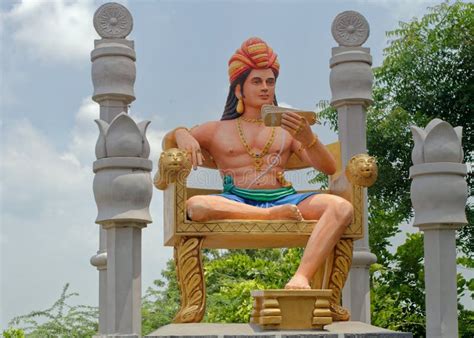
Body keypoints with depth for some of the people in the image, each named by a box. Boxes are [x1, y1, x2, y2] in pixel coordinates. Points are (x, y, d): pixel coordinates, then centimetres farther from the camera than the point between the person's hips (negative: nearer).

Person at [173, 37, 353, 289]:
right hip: (237, 202, -1)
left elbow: (329, 169, 13)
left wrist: (307, 138, -8)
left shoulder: (287, 129, 24)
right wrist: (182, 135, -6)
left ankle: (302, 277, -45)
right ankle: (280, 217, -31)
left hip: (284, 198, 1)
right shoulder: (218, 130, 23)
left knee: (342, 208, -30)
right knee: (195, 207, -37)